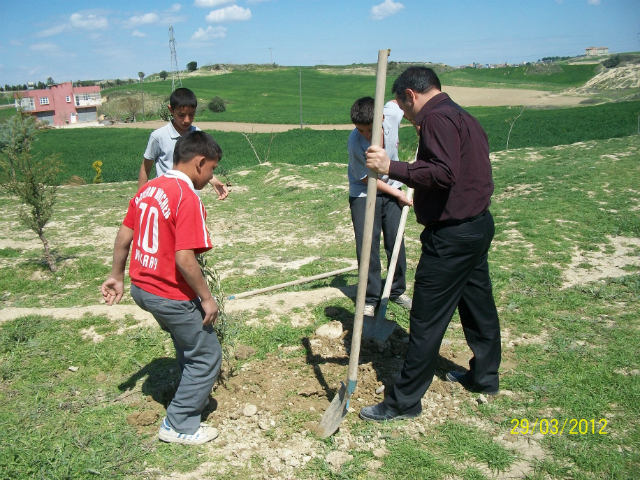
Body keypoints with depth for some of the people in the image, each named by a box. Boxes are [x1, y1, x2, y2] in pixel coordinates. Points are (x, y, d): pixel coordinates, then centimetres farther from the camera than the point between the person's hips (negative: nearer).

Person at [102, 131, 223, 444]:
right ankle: (179, 426, 19)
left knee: (190, 341, 30)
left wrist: (117, 277, 20)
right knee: (207, 356, 9)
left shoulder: (148, 189, 4)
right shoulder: (187, 198, -21)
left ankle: (193, 397, 48)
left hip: (141, 286, 9)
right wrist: (206, 298, -15)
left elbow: (123, 237, 10)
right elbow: (184, 259, -26)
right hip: (171, 296, -9)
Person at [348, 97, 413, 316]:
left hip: (392, 190, 4)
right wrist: (398, 195, -11)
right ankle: (370, 299, 7)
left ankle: (397, 291, 24)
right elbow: (368, 179, -17)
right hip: (364, 194, -4)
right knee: (367, 246, -5)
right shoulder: (355, 144, -31)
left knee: (396, 242, 8)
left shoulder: (392, 112, -22)